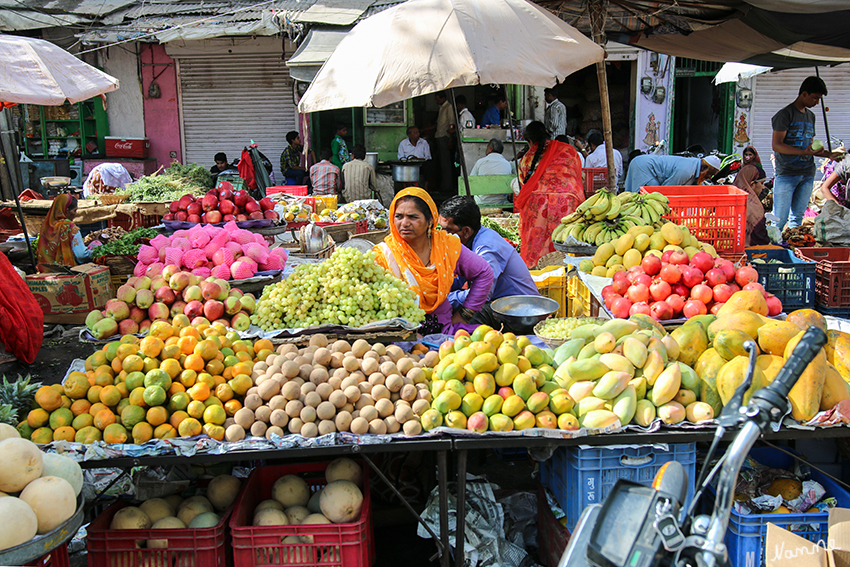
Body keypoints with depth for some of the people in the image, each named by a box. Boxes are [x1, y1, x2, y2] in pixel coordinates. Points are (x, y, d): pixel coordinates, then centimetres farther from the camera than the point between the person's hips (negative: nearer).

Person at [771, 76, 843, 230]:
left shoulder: (811, 116, 19)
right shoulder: (785, 114, -5)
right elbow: (776, 145, -14)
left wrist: (828, 154, 12)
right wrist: (804, 152, -25)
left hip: (807, 175, 7)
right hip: (786, 174, -7)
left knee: (798, 217, 8)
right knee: (780, 219, -9)